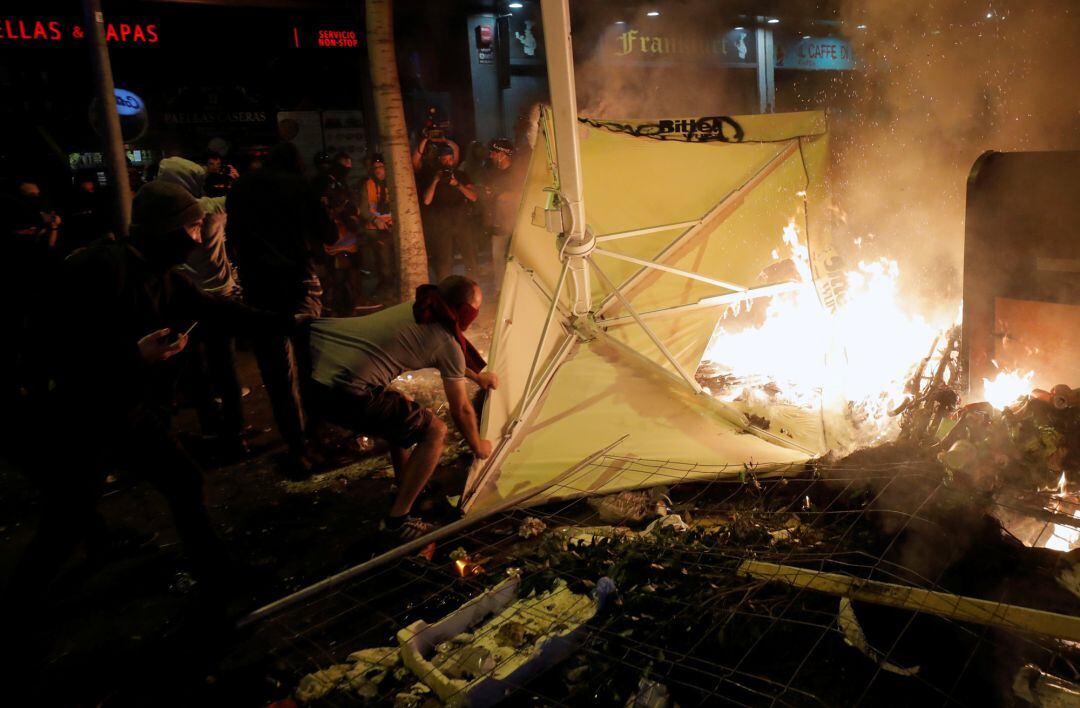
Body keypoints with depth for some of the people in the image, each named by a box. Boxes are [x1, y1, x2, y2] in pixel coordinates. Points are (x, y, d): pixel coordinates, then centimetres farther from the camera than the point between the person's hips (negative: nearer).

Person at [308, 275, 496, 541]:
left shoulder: (416, 309, 20)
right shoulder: (447, 342, -3)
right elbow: (461, 410, 8)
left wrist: (477, 376, 52)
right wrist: (478, 447, 25)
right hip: (346, 395, -9)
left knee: (402, 410, 31)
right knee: (434, 431, 3)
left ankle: (405, 487, 44)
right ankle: (397, 521, 8)